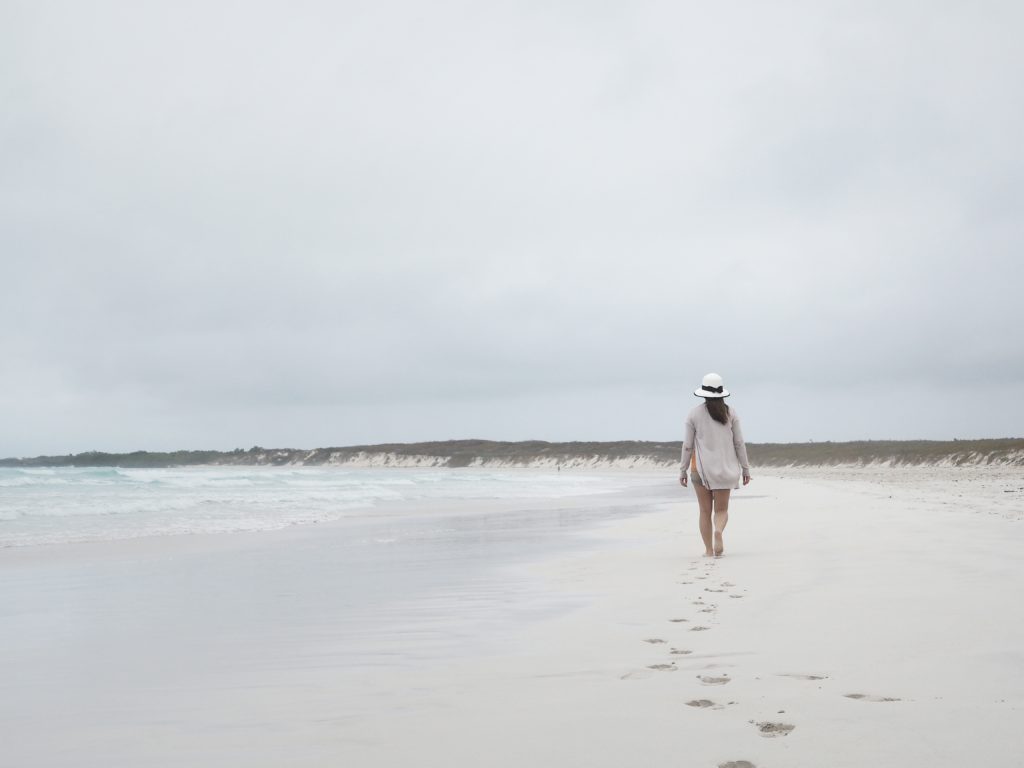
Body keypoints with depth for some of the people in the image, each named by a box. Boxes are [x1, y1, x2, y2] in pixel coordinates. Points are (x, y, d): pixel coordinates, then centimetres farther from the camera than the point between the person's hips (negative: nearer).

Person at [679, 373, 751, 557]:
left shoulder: (694, 414, -4)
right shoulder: (730, 413, -1)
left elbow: (687, 445, -3)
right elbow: (739, 443, 0)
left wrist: (682, 470, 5)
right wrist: (745, 468, 7)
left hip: (701, 467, -1)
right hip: (724, 467, 1)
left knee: (705, 511, 9)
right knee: (721, 509, 7)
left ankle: (709, 549, 8)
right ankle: (718, 532, -23)